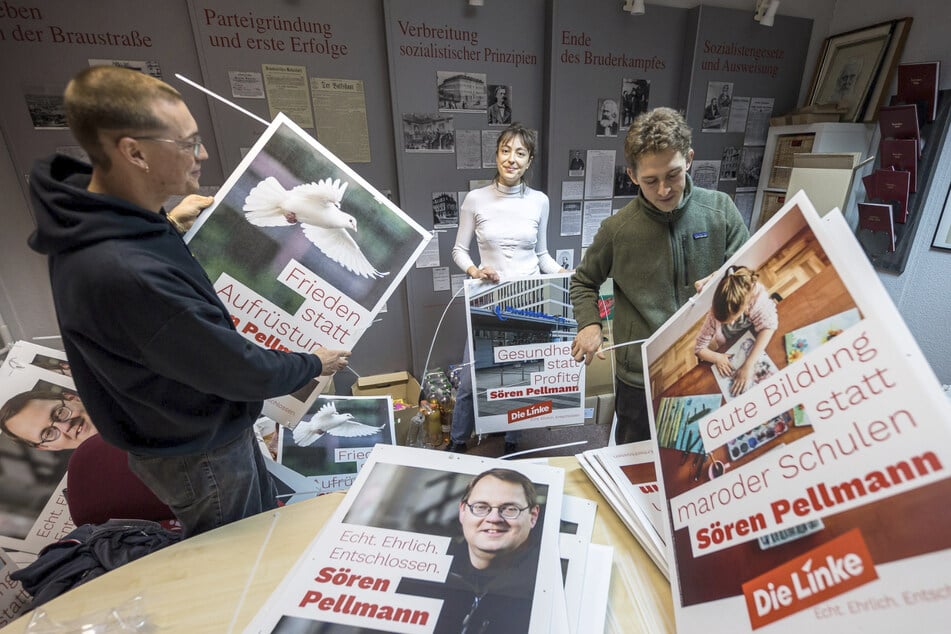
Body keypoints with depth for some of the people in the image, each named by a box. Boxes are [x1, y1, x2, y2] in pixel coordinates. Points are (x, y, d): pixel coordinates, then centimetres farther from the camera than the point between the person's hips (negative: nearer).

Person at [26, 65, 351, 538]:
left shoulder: (91, 215, -7)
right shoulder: (126, 273, -39)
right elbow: (245, 372, -29)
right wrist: (315, 365, -12)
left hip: (202, 424, 8)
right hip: (199, 455, -8)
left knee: (264, 527, 30)